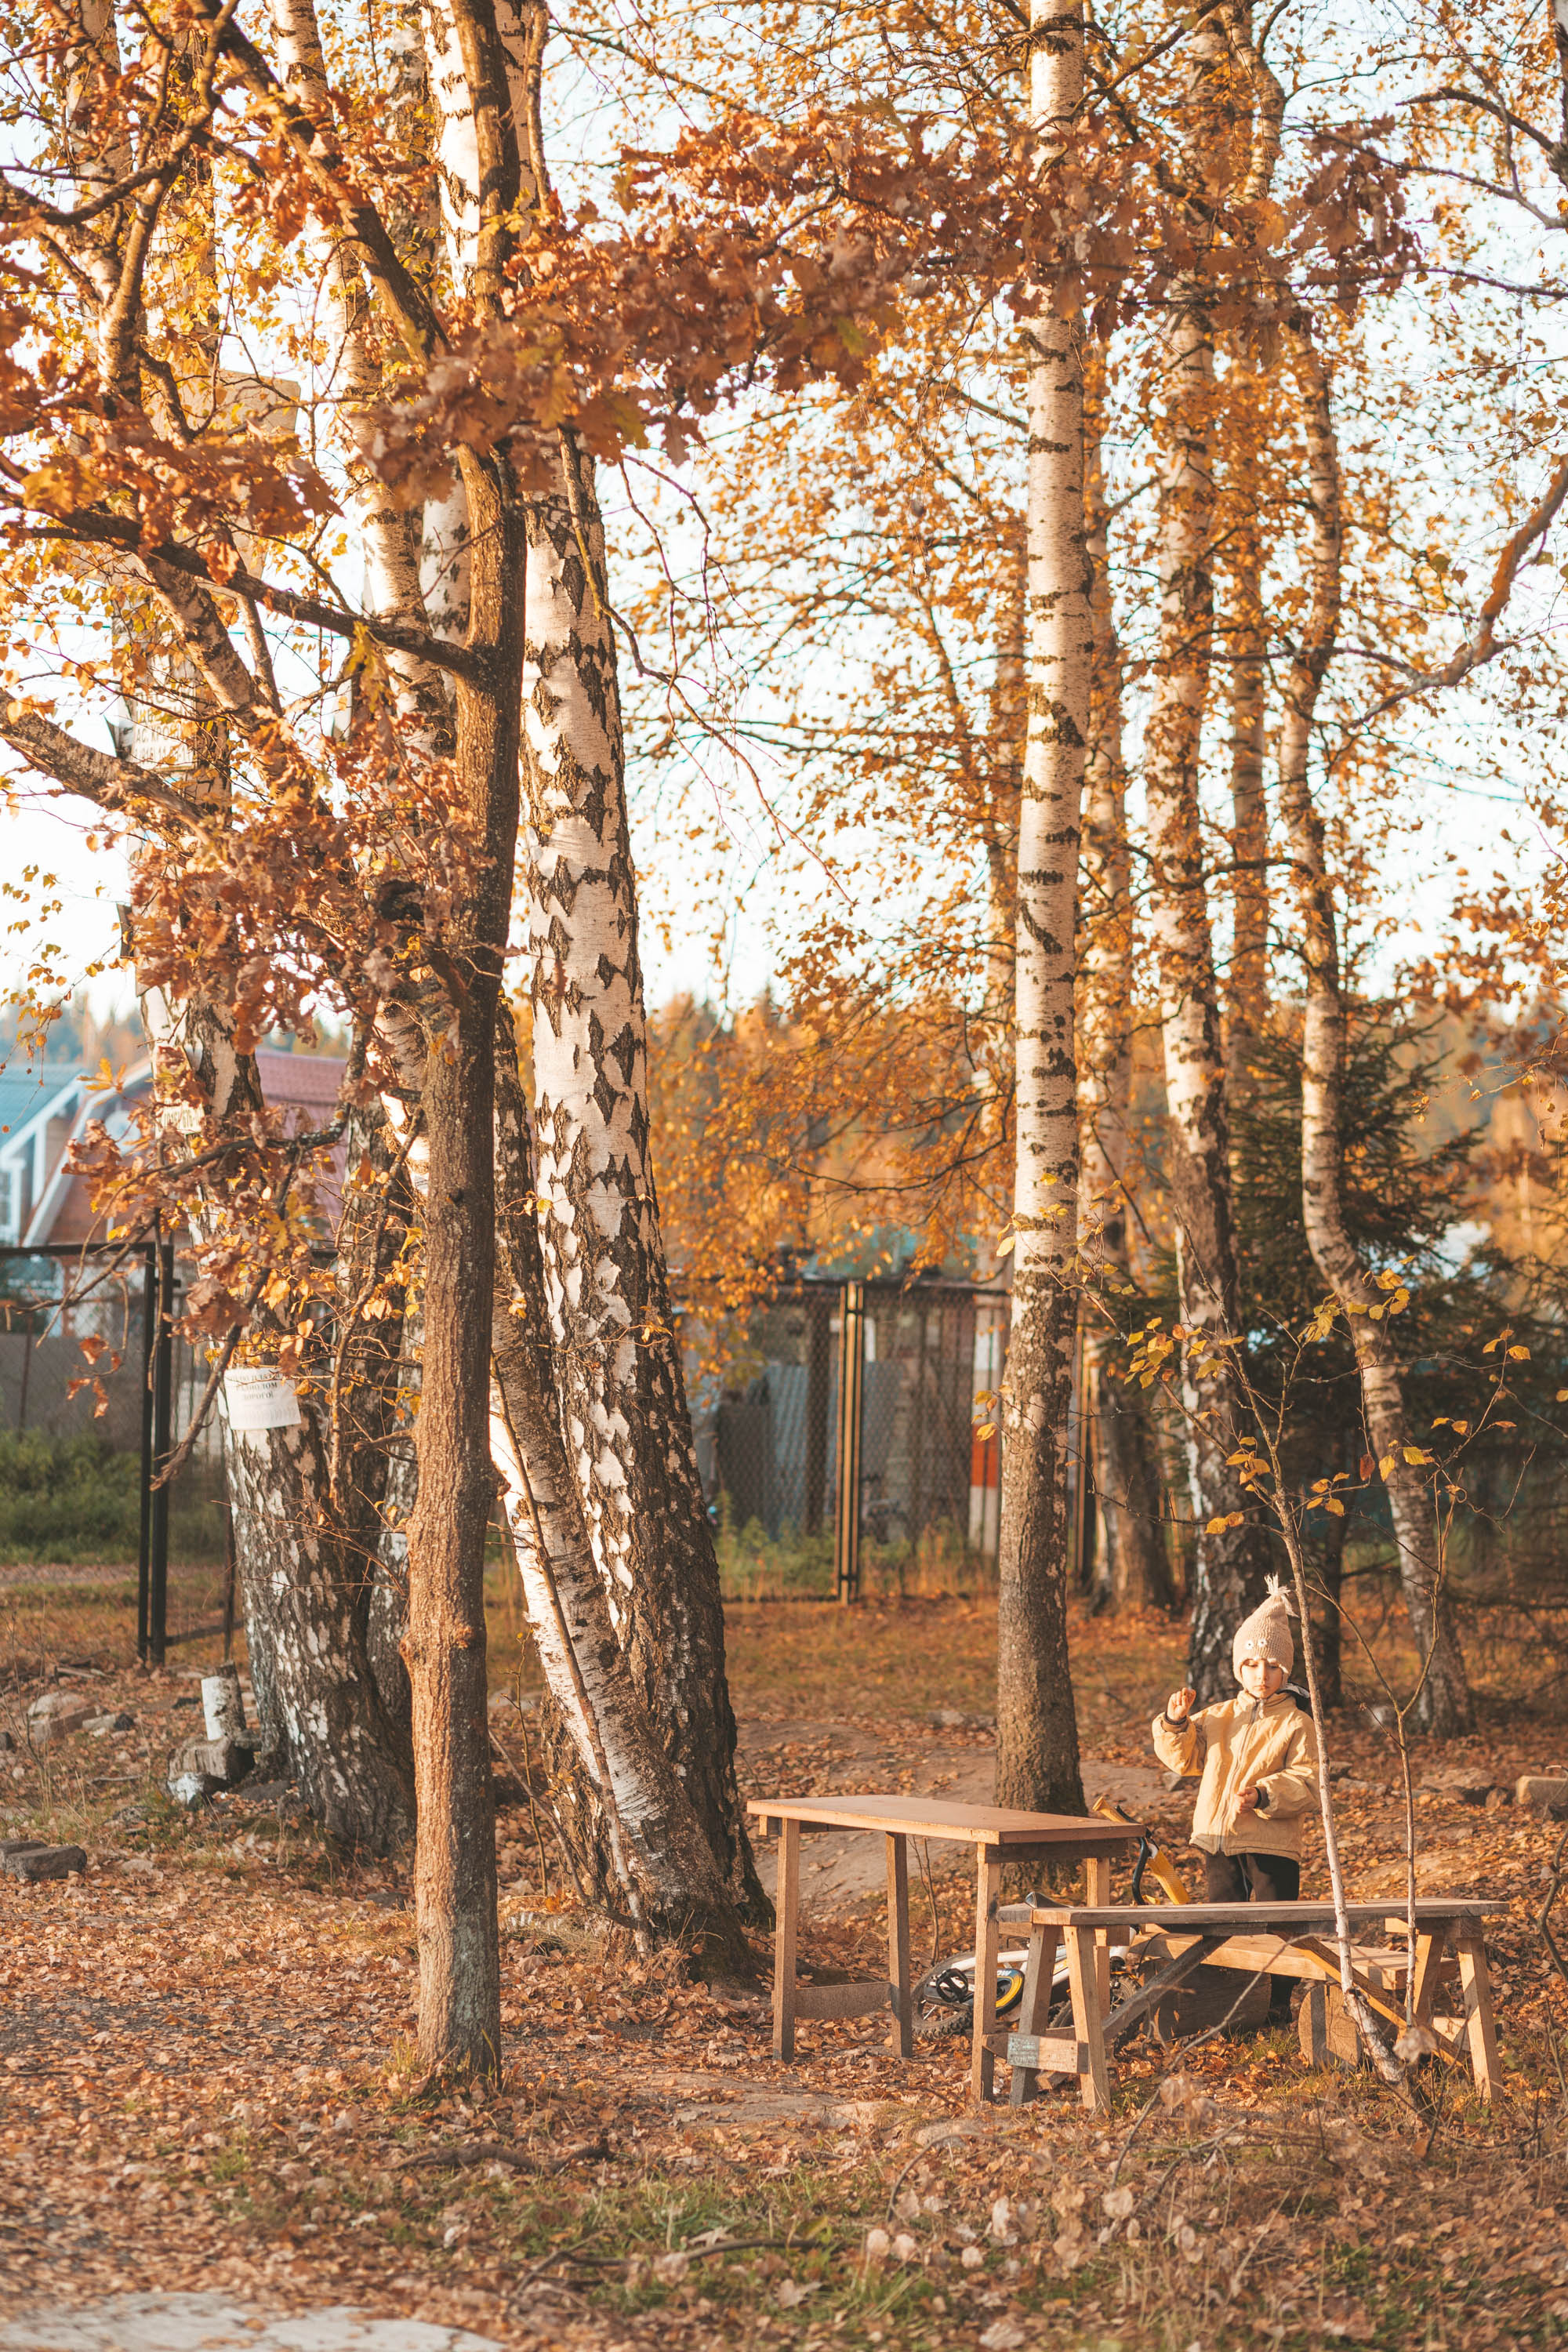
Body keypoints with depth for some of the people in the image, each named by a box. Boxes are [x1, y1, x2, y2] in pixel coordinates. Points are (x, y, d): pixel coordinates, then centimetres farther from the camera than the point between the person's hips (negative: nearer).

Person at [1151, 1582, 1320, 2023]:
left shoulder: (1295, 1724, -4)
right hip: (1219, 1841, 5)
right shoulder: (1217, 1717, 12)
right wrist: (1176, 1723, -2)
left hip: (1272, 1844, -5)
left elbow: (1307, 1783, -11)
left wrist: (1263, 1795, -25)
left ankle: (1277, 2007, 11)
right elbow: (1183, 1758, 16)